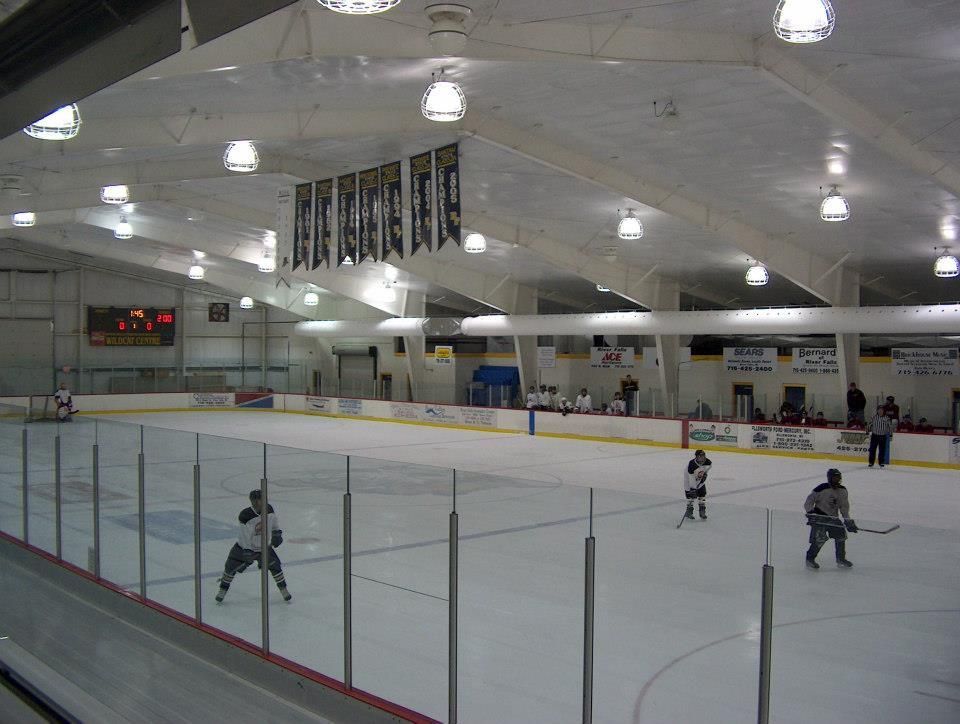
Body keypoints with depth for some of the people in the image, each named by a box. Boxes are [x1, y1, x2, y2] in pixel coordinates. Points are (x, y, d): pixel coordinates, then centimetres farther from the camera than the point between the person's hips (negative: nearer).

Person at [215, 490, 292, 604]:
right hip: (245, 546, -3)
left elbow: (274, 521, 10)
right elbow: (245, 538, -26)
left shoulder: (269, 509, -15)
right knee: (231, 567, -5)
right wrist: (248, 556, -25)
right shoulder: (245, 515, -29)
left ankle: (283, 589, 14)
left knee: (275, 565, -3)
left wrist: (277, 532, 2)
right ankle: (222, 590, 17)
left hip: (263, 546, 3)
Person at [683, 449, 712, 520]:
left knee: (702, 494, 4)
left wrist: (705, 473, 0)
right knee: (691, 495, -7)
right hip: (690, 481, -5)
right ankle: (689, 511, 9)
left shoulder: (706, 461, -21)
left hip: (700, 481, 5)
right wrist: (693, 490, -36)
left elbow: (710, 465, 7)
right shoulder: (691, 465, -37)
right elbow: (691, 479, -36)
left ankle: (702, 512, 16)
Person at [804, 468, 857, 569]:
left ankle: (841, 559, 19)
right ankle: (810, 559, 0)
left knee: (841, 534, 1)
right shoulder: (821, 489, -18)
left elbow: (844, 507, 8)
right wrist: (810, 513, -24)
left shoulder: (842, 490, 2)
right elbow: (808, 502, -14)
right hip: (819, 516, -6)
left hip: (833, 517, 6)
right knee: (820, 538, -15)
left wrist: (848, 521, 1)